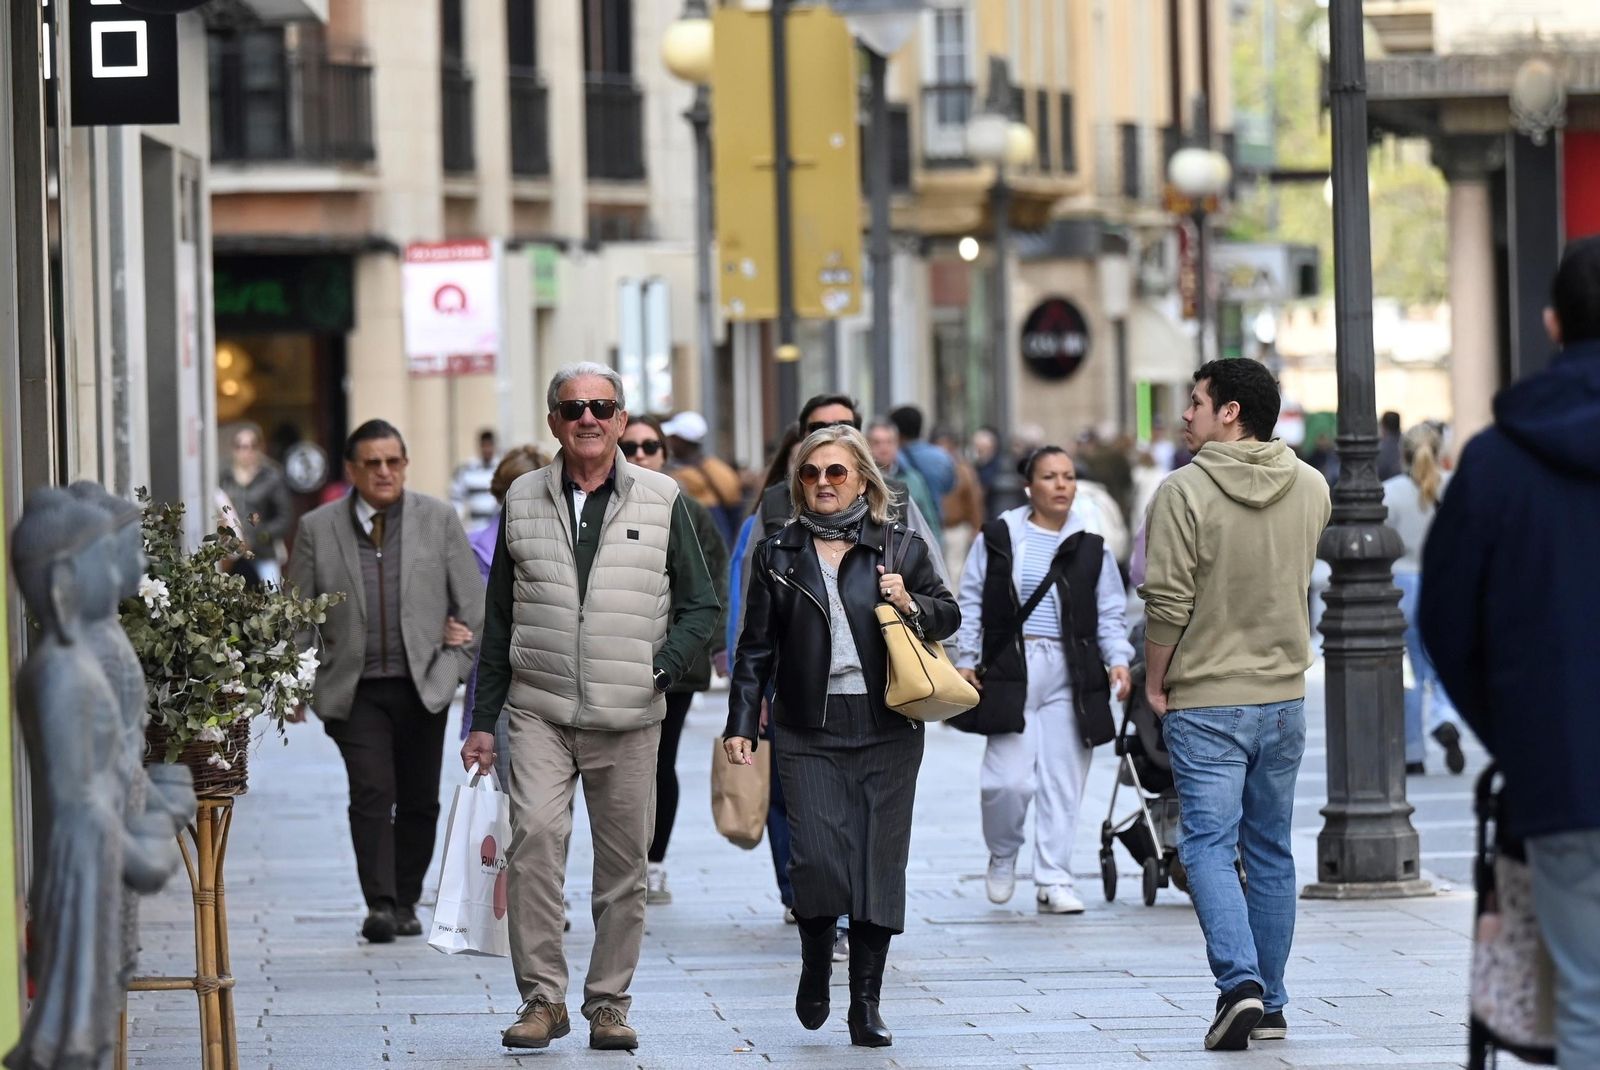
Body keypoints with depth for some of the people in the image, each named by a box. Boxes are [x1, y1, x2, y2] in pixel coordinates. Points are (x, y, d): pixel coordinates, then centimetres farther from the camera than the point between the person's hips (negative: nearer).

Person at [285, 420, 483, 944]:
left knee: (419, 801, 7)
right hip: (355, 689, -1)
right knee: (372, 794, -14)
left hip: (423, 686, 1)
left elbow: (471, 601, 7)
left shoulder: (439, 520, 5)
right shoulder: (317, 528, 3)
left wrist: (456, 664, -1)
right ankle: (379, 904, -16)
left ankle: (406, 902, 19)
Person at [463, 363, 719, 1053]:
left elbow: (701, 606, 10)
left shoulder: (662, 500, 6)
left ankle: (609, 1002, 14)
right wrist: (484, 720, 12)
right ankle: (542, 996, -11)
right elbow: (499, 619, 15)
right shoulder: (523, 501, 10)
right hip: (539, 711, 0)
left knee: (624, 861, 2)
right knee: (535, 835, -17)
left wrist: (661, 669, -8)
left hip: (630, 718, 0)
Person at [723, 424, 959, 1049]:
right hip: (809, 732, 0)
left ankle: (866, 1004, 9)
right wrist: (742, 724, 4)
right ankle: (815, 967, 15)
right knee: (817, 858, -14)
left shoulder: (902, 548, 6)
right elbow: (756, 648, 11)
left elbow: (949, 617, 14)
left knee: (880, 864, 1)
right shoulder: (778, 555, 8)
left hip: (887, 732, 0)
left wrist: (911, 605, -7)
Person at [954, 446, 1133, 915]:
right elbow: (971, 603, 8)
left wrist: (1118, 660, -3)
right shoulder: (998, 538, 4)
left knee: (1063, 781, 1)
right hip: (1011, 669, -2)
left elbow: (1110, 613, 11)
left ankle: (1054, 881, 8)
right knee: (1008, 780, -9)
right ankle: (1002, 855, 19)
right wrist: (965, 660, 2)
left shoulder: (1091, 547, 8)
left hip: (1070, 674, 2)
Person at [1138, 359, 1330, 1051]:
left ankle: (1239, 984, -20)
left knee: (1209, 845, -3)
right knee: (1270, 852, 13)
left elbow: (1167, 601, -15)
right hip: (1285, 695, 5)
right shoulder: (1312, 489, 3)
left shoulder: (1185, 491, -14)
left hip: (1205, 701, -5)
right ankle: (1270, 1006, 16)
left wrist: (1155, 683, -3)